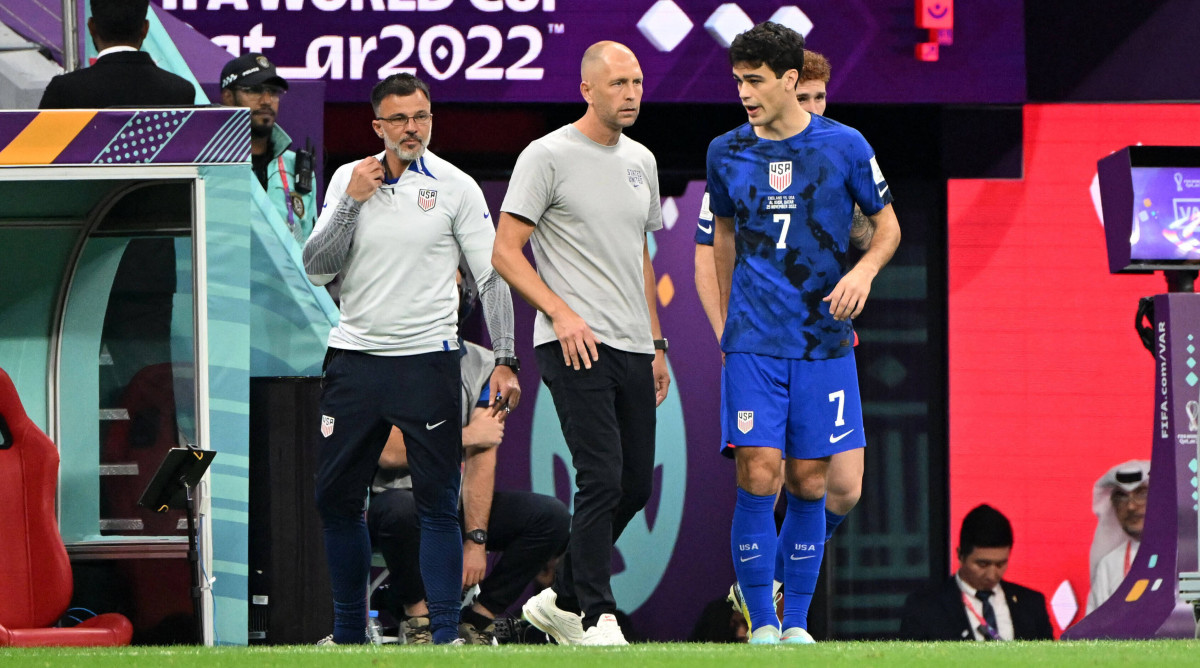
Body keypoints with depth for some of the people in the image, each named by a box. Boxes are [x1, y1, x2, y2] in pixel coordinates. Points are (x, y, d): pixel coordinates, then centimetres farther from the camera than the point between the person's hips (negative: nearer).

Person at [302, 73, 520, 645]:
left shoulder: (456, 187, 0)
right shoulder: (348, 179, 7)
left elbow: (492, 276, 1)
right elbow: (317, 270, 2)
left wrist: (504, 361, -7)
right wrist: (351, 202, -8)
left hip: (427, 361, -3)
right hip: (354, 357, 3)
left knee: (437, 502, -6)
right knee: (336, 499, 5)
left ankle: (446, 636, -3)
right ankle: (349, 632, 17)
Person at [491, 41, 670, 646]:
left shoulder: (641, 161, 17)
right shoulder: (548, 156, -6)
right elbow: (504, 252, -8)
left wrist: (657, 344, 20)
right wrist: (562, 313, -18)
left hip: (633, 348, 7)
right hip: (577, 346, -7)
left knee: (635, 486, 8)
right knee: (603, 480, -14)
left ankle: (560, 599, 22)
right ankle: (597, 618, -7)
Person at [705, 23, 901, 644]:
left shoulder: (844, 146, 0)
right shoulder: (727, 152, 5)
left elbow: (887, 225, 9)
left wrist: (863, 269, -11)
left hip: (823, 337, 0)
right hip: (753, 341, 0)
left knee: (808, 484, 2)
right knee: (758, 477, -10)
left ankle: (796, 624, 13)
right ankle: (761, 626, -3)